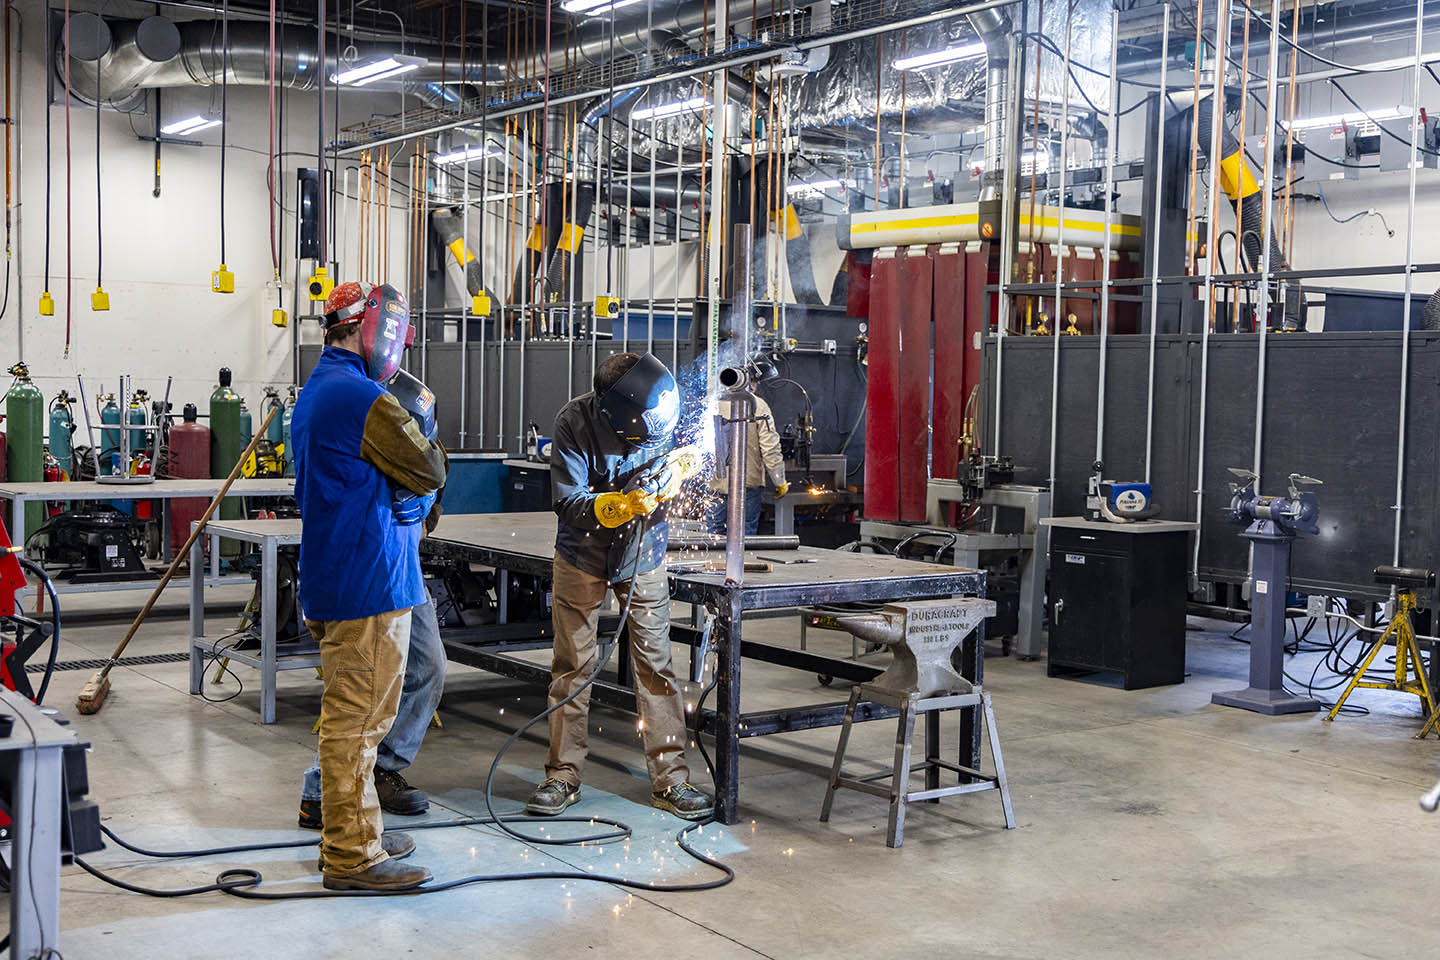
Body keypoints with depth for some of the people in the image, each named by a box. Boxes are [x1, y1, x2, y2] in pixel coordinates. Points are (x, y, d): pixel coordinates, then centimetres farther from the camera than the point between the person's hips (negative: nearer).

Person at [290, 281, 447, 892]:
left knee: (349, 714, 18)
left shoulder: (313, 393, 16)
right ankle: (350, 856, 3)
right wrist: (422, 429, 8)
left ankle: (352, 832, 29)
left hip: (332, 582, 11)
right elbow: (429, 474, -12)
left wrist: (409, 499, 9)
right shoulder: (361, 397, -18)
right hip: (369, 585, -11)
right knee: (357, 719, -4)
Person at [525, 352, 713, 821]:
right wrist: (624, 505, -40)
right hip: (582, 557, -1)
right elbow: (569, 502, -25)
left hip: (644, 556, 2)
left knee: (656, 665, 1)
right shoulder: (574, 422, -24)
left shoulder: (659, 416, -16)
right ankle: (563, 775, 17)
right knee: (573, 666, 6)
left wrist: (677, 470, -23)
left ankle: (670, 779, 8)